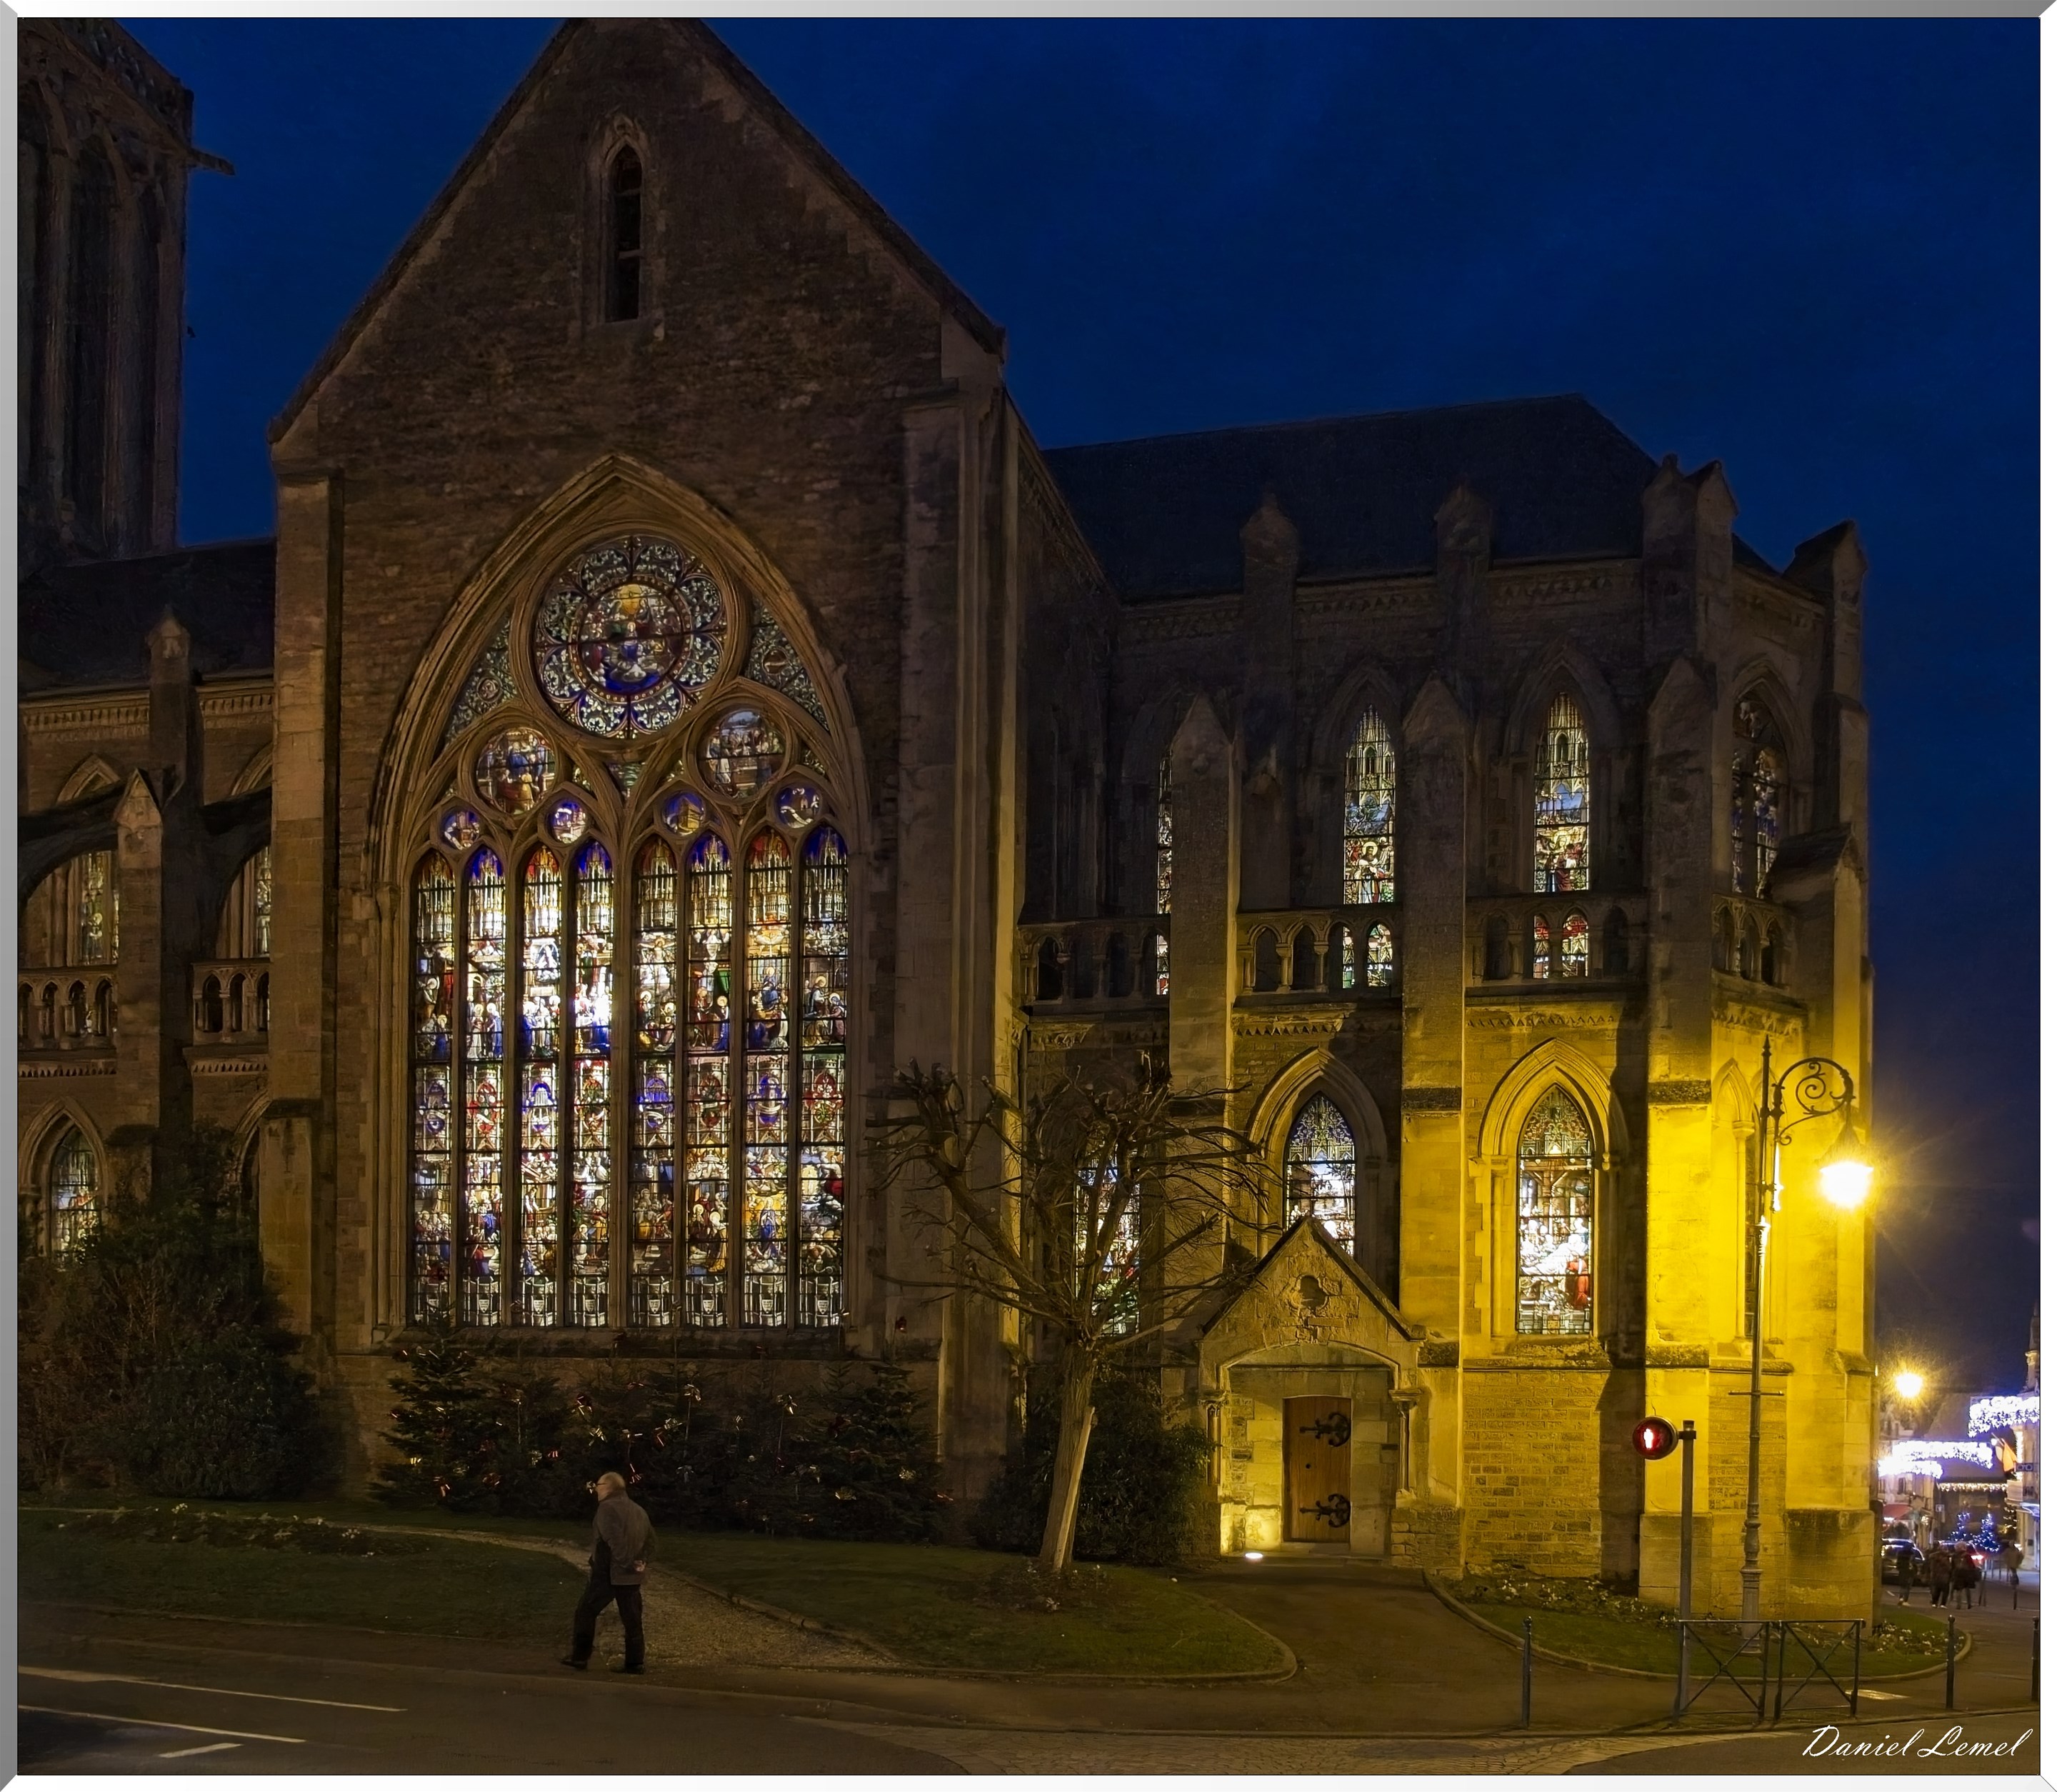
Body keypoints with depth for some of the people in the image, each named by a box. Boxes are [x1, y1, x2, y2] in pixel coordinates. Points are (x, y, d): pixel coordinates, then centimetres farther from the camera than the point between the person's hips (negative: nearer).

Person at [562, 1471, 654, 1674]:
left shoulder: (608, 1508, -12)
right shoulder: (638, 1511, 15)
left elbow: (614, 1539, -22)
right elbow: (650, 1537, 16)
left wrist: (625, 1562, -16)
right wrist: (641, 1560, 10)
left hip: (608, 1573, -7)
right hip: (632, 1575, 7)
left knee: (586, 1612, 4)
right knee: (632, 1619, 8)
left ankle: (580, 1656, 3)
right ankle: (634, 1662, 6)